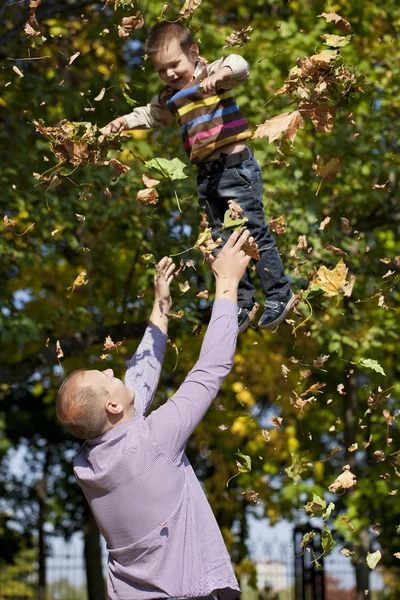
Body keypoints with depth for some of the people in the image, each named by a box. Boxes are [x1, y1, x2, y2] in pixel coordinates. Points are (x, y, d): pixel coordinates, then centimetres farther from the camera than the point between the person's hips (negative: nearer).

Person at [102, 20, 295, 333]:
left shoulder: (211, 73, -7)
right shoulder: (170, 98, 14)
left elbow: (239, 65, -27)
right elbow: (150, 115, 32)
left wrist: (219, 74, -47)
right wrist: (124, 121, 15)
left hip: (236, 167, -8)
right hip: (206, 176, 8)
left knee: (256, 233, -3)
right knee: (226, 242, 11)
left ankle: (279, 295, 10)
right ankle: (243, 303, 19)